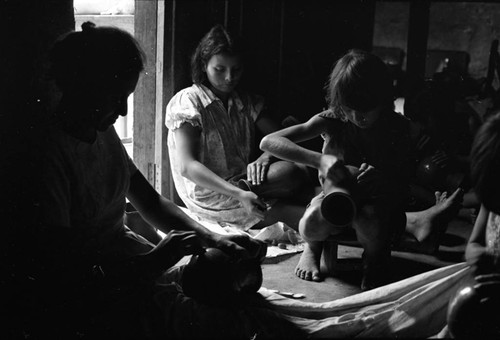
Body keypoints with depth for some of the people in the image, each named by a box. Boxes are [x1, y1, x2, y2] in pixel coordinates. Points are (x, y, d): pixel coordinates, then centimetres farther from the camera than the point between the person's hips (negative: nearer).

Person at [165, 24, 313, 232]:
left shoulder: (247, 102, 15)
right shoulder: (186, 103, -5)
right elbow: (186, 167, -16)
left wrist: (265, 157, -19)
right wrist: (238, 194, -29)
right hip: (209, 194, -6)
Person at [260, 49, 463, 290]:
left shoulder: (397, 128, -9)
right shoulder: (332, 121, -12)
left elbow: (402, 190, -10)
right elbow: (269, 142, -23)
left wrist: (380, 180, -35)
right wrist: (319, 159, -36)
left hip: (377, 202, 1)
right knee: (312, 226, -37)